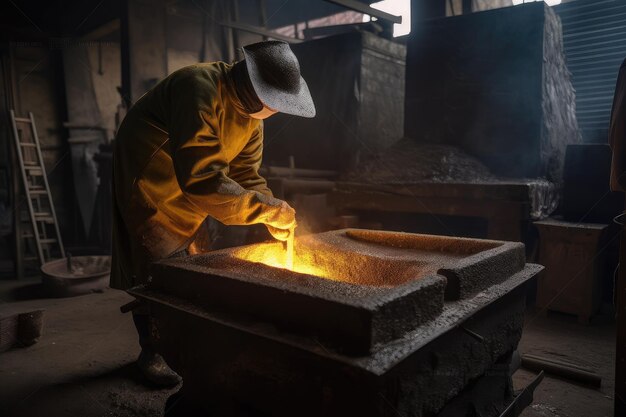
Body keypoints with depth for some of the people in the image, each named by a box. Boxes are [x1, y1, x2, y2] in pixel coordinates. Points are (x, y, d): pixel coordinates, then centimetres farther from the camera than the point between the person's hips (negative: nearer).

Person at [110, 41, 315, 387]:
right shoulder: (200, 90, -36)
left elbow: (246, 173, -6)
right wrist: (266, 208, -40)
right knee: (157, 268, -2)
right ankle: (152, 353, 16)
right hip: (148, 183, -7)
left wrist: (275, 217, -21)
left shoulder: (251, 110, -8)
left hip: (188, 191, 7)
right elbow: (202, 178, -44)